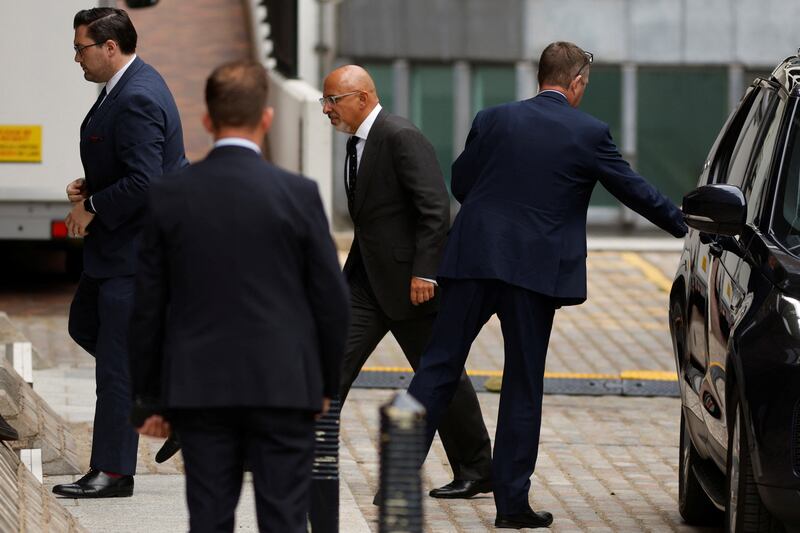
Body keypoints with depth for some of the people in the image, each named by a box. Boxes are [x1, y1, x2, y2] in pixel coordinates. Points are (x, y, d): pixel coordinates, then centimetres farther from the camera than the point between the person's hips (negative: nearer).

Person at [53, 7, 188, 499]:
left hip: (136, 248, -11)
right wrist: (91, 187, 5)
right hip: (120, 244, 11)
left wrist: (93, 209, -16)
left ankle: (113, 472, 2)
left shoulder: (136, 100, -24)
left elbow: (142, 182, -30)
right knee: (85, 326, 22)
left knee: (116, 360, -5)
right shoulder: (133, 84, 9)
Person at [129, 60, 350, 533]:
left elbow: (147, 304, 3)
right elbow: (332, 297, -1)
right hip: (283, 387, -2)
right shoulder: (298, 194, -6)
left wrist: (150, 397, 11)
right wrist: (327, 382, 12)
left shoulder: (168, 196, -1)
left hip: (199, 388, 2)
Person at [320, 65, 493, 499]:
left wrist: (424, 272, -25)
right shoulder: (358, 142, 12)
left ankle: (476, 472, 14)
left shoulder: (402, 138, -17)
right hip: (368, 278, 9)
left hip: (410, 279, -9)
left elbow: (436, 207, -22)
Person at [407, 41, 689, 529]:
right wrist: (684, 225, 21)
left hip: (476, 258, 2)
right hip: (536, 269, -2)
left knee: (439, 366, 7)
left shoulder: (494, 120, 4)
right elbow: (636, 191, 6)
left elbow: (461, 183, 11)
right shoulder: (588, 134, -3)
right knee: (524, 386, 5)